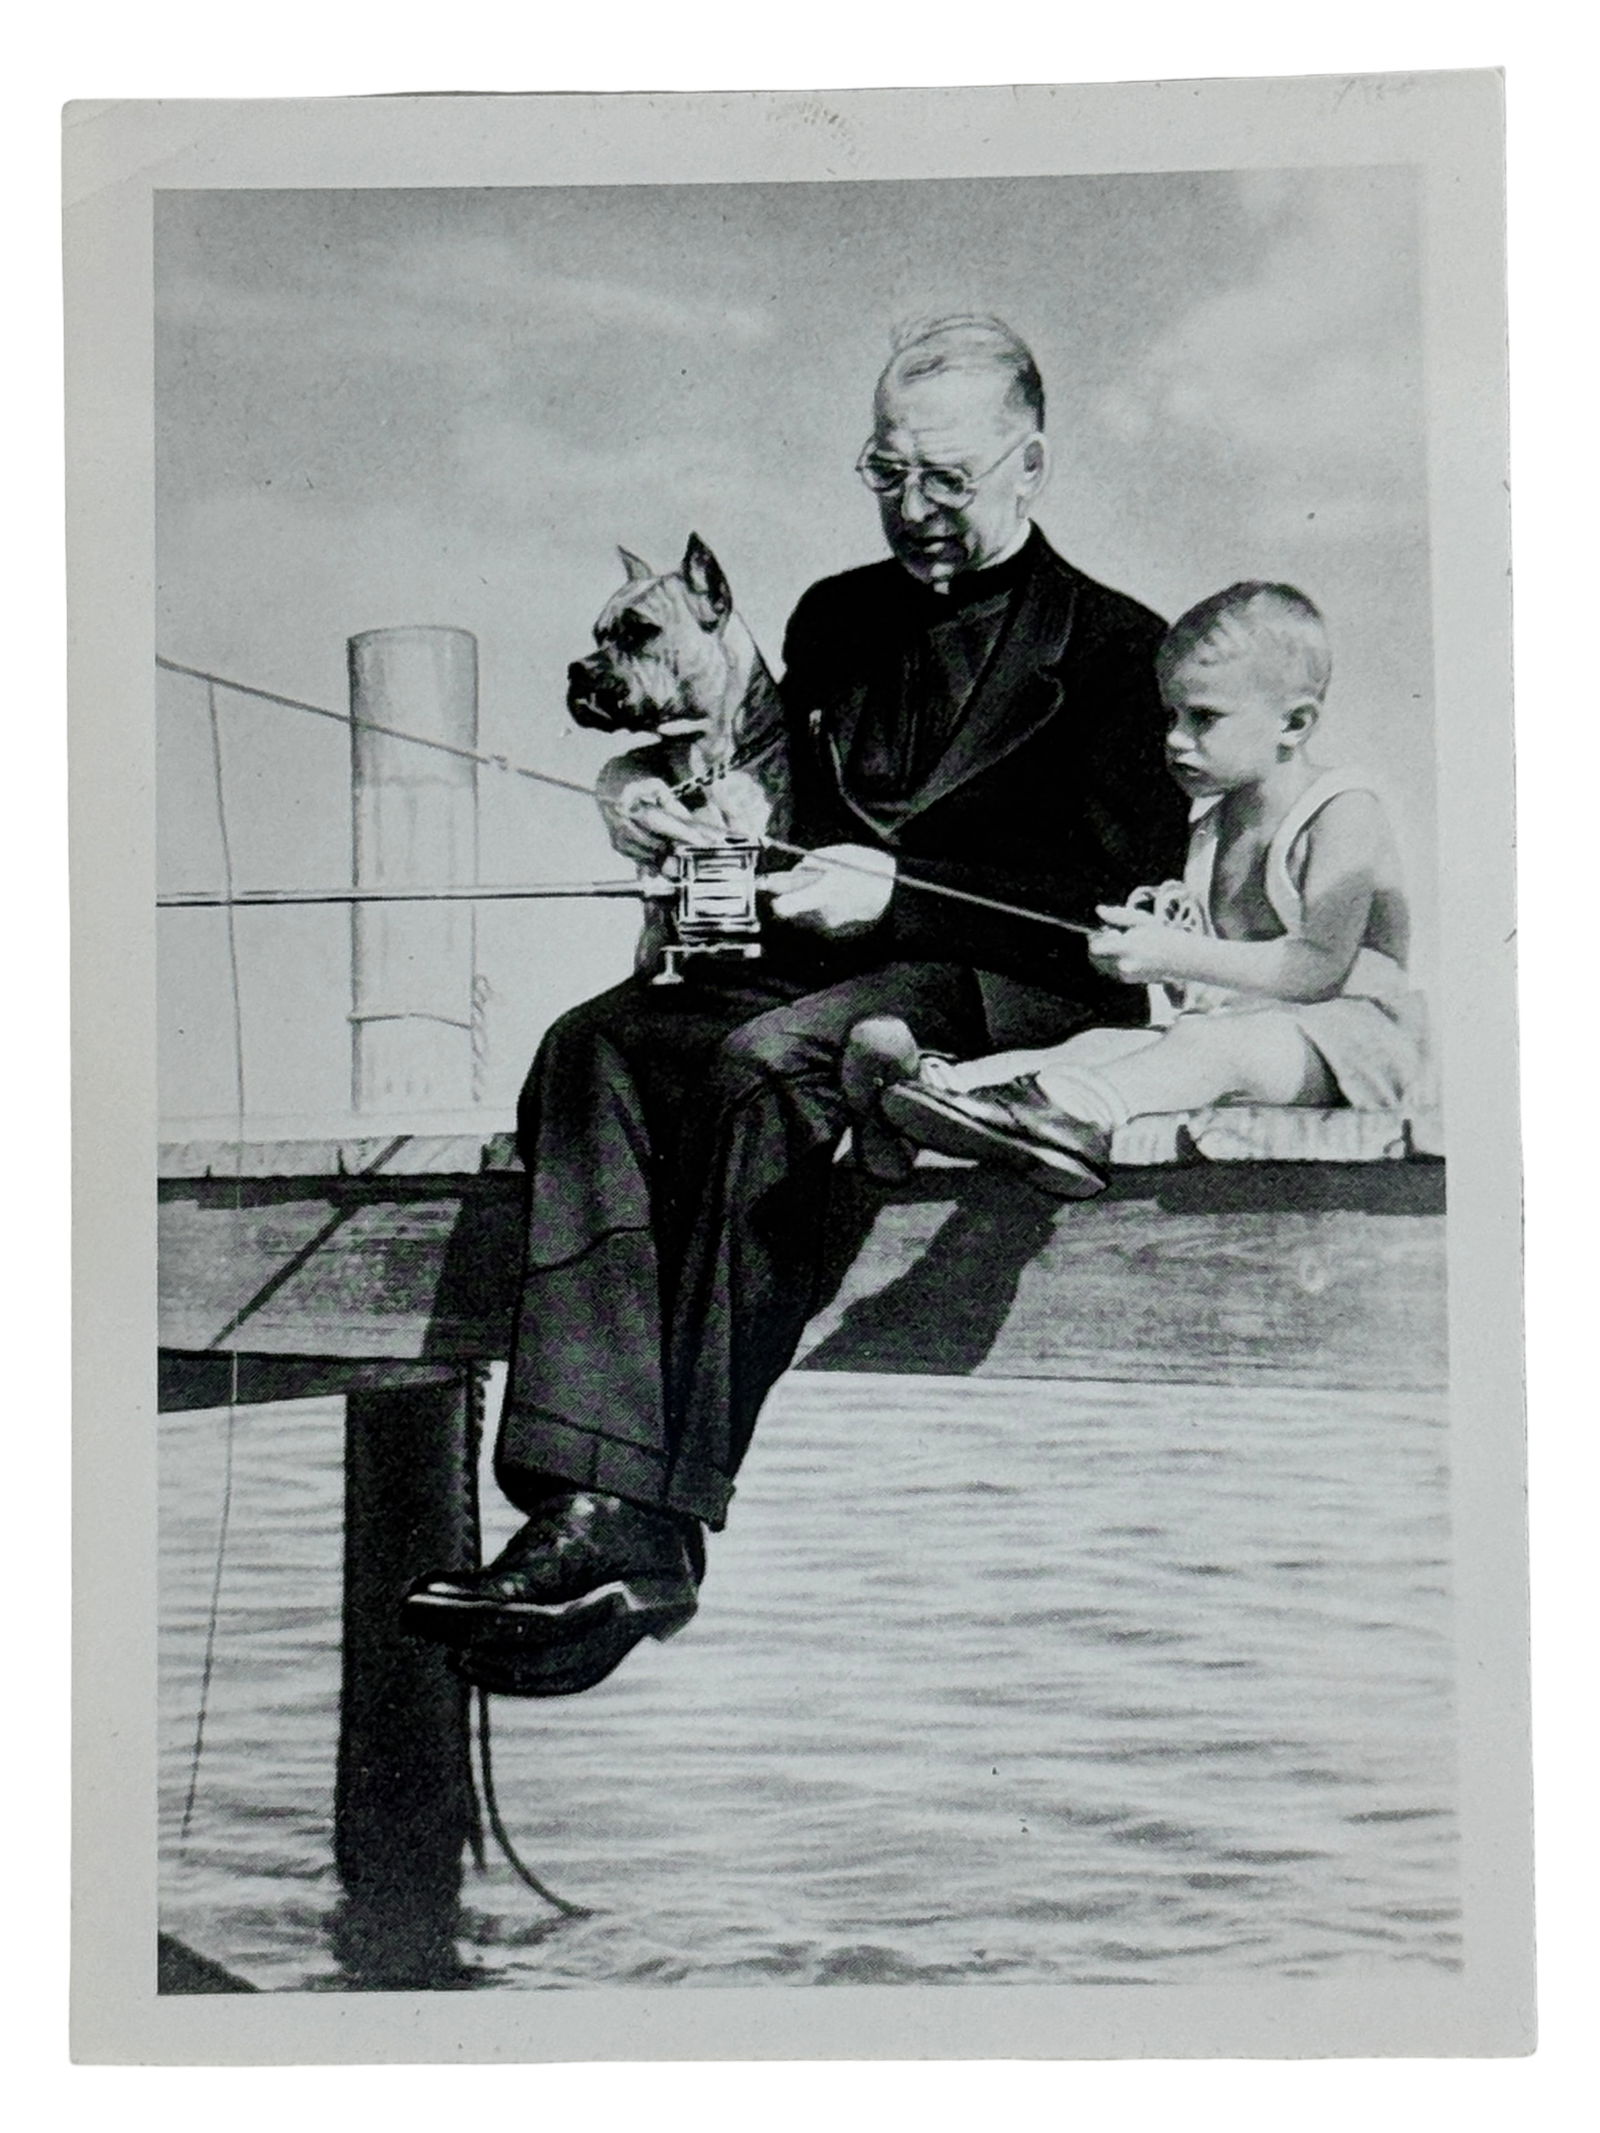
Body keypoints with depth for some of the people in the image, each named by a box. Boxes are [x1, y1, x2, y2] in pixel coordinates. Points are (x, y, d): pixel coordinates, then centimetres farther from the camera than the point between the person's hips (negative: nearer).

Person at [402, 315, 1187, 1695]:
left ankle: (663, 1525, -35)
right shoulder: (835, 617, 24)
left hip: (1005, 989, -5)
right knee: (595, 1046, -26)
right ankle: (596, 1504, -36)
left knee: (761, 1063, -36)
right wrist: (666, 812, 4)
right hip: (808, 961, 6)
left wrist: (898, 891, -15)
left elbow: (1123, 899, -5)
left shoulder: (1114, 645, 5)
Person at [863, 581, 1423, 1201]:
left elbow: (1320, 967, -21)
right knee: (1109, 1042, -16)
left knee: (1217, 1044, -36)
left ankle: (1070, 1111, -60)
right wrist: (1177, 922, -3)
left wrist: (1179, 957, -25)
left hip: (1346, 1039, -8)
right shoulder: (1213, 820, 17)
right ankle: (947, 1082, -37)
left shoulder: (1344, 813, -9)